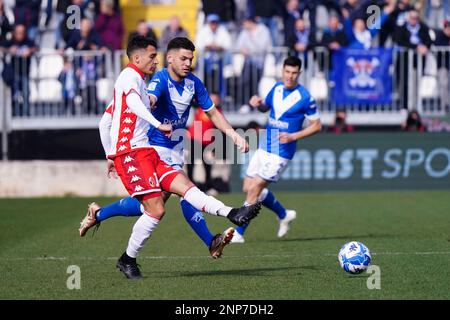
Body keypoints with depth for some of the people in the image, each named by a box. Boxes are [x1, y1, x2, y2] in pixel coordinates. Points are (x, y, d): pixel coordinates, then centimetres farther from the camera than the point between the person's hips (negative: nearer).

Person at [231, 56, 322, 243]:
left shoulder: (304, 98, -14)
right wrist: (257, 104, -2)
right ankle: (284, 215, 29)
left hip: (281, 152, -7)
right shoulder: (277, 88, 5)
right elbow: (266, 107, 22)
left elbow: (317, 125, -7)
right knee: (248, 188, 10)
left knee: (254, 190, -11)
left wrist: (293, 137, -19)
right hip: (264, 147, 7)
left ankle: (238, 233, 0)